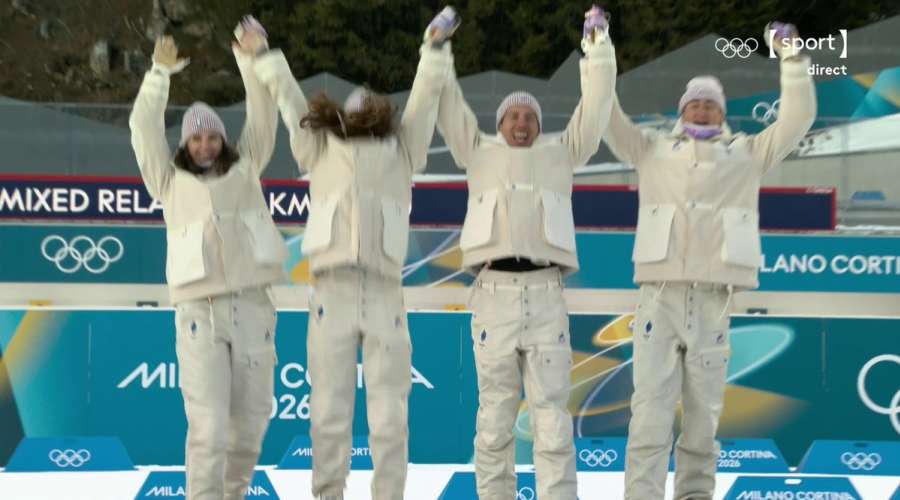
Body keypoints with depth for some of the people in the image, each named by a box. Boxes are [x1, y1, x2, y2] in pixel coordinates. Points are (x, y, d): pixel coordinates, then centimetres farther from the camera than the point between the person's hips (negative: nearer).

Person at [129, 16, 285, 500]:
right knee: (208, 425, -13)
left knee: (250, 422, 7)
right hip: (199, 313, -2)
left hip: (253, 308, 2)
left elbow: (264, 118, 9)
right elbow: (144, 130, 4)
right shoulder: (171, 182, 14)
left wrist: (252, 59, -2)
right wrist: (160, 73, -7)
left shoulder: (245, 168, 17)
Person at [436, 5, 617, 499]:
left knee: (551, 413, -1)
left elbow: (596, 103, 15)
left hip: (546, 294, 0)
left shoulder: (561, 151, 19)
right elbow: (447, 105, 16)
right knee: (495, 415, 3)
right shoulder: (479, 151, 19)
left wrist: (598, 42, 12)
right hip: (493, 293, 0)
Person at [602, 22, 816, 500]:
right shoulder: (653, 150, 17)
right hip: (659, 298, -1)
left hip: (712, 303, 1)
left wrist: (792, 59, 3)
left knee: (703, 416, 5)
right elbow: (607, 119, 10)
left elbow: (797, 119, 10)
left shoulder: (746, 153, 17)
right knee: (650, 412, -7)